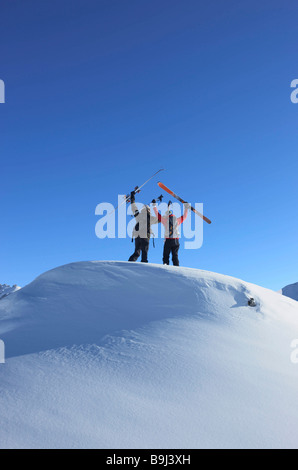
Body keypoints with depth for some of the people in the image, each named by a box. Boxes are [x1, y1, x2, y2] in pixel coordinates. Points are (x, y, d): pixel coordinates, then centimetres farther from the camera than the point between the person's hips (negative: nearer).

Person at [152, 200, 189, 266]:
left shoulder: (165, 219, 0)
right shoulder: (177, 220, 7)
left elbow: (158, 215, 12)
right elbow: (184, 216, 24)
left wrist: (154, 206, 25)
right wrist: (186, 208, 38)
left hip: (168, 240, -3)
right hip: (176, 241, 3)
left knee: (166, 255, 2)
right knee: (175, 256, 7)